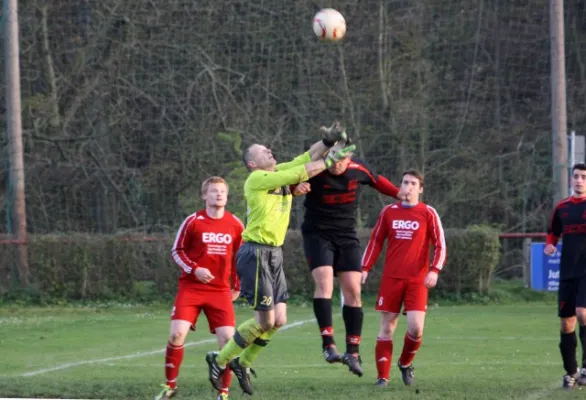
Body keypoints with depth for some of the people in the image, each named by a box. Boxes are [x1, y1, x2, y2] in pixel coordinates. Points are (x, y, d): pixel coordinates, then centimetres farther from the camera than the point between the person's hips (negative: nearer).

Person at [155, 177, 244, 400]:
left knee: (227, 338, -10)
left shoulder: (235, 224, 3)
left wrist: (237, 285, 14)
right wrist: (194, 269, -15)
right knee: (177, 334, -13)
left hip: (220, 290, 2)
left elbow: (238, 256, 15)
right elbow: (177, 251, 0)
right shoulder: (193, 221, -4)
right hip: (191, 287, -2)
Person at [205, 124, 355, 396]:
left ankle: (243, 362, 24)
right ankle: (219, 360, 9)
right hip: (256, 254, -8)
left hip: (274, 255, 8)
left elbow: (306, 158, 8)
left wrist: (327, 142, -9)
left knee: (279, 320, 6)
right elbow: (299, 173, -17)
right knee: (265, 321, -6)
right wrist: (329, 160, -11)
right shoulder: (257, 179, -12)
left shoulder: (279, 173, 12)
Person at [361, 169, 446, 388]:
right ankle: (383, 376, 6)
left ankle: (406, 363, 15)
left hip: (417, 280, -2)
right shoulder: (389, 212, 8)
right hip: (391, 279, 2)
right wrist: (365, 268, 6)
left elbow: (439, 245, 1)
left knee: (416, 327, -12)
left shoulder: (428, 213, 2)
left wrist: (434, 270, -12)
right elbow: (375, 241, 14)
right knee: (387, 327, 0)